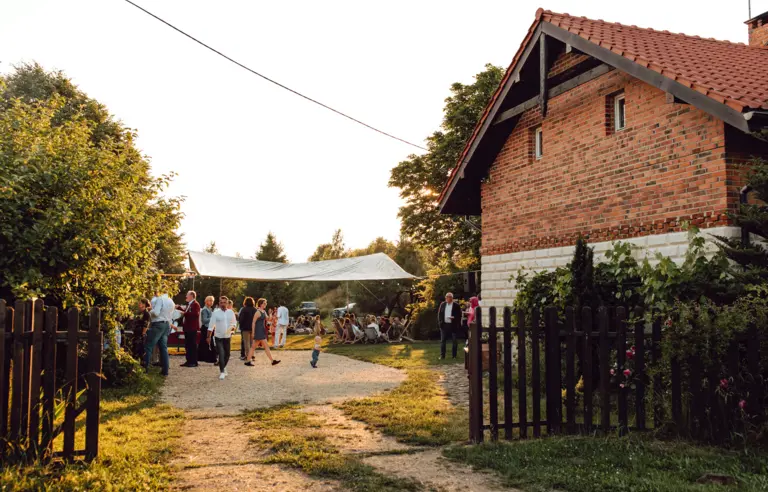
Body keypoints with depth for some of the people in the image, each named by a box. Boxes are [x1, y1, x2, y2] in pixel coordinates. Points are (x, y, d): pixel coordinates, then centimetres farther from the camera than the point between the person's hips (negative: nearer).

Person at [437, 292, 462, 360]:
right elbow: (439, 314, 11)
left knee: (454, 341, 3)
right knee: (442, 341, 4)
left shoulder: (456, 305, -2)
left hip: (453, 325, -3)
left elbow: (459, 315, -3)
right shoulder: (442, 304, 10)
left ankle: (454, 355, 12)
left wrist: (454, 318, -19)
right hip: (444, 325, 3)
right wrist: (439, 322, 0)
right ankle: (442, 355, 10)